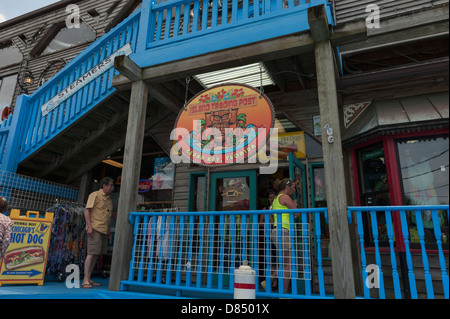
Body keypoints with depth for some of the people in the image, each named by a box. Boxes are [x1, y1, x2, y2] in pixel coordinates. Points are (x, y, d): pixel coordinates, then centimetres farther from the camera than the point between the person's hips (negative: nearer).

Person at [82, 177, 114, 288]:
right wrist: (89, 226, -17)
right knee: (91, 253, -9)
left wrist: (108, 230, 18)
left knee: (96, 254, 8)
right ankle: (85, 280, -4)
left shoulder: (109, 199, 20)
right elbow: (87, 211, -8)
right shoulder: (95, 195, -3)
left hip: (104, 230, 8)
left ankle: (89, 279, 14)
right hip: (95, 229, -7)